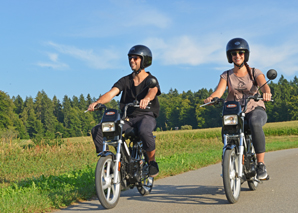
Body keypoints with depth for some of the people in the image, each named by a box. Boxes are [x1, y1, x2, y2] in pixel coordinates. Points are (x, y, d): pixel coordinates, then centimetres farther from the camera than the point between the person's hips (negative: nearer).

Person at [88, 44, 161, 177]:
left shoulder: (151, 80, 1)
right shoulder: (125, 80, 13)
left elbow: (153, 91, -23)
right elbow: (111, 93, -3)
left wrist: (146, 99, -49)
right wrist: (98, 102, -25)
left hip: (146, 116, -4)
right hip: (127, 117, 4)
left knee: (144, 132, -40)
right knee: (97, 130, -14)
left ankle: (152, 162, -16)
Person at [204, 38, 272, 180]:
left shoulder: (255, 73, 6)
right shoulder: (226, 75, 11)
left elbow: (264, 85, -15)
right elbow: (219, 91, -6)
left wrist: (266, 93, -40)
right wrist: (211, 98, -31)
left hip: (254, 109, -2)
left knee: (255, 125, -36)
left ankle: (261, 164, -29)